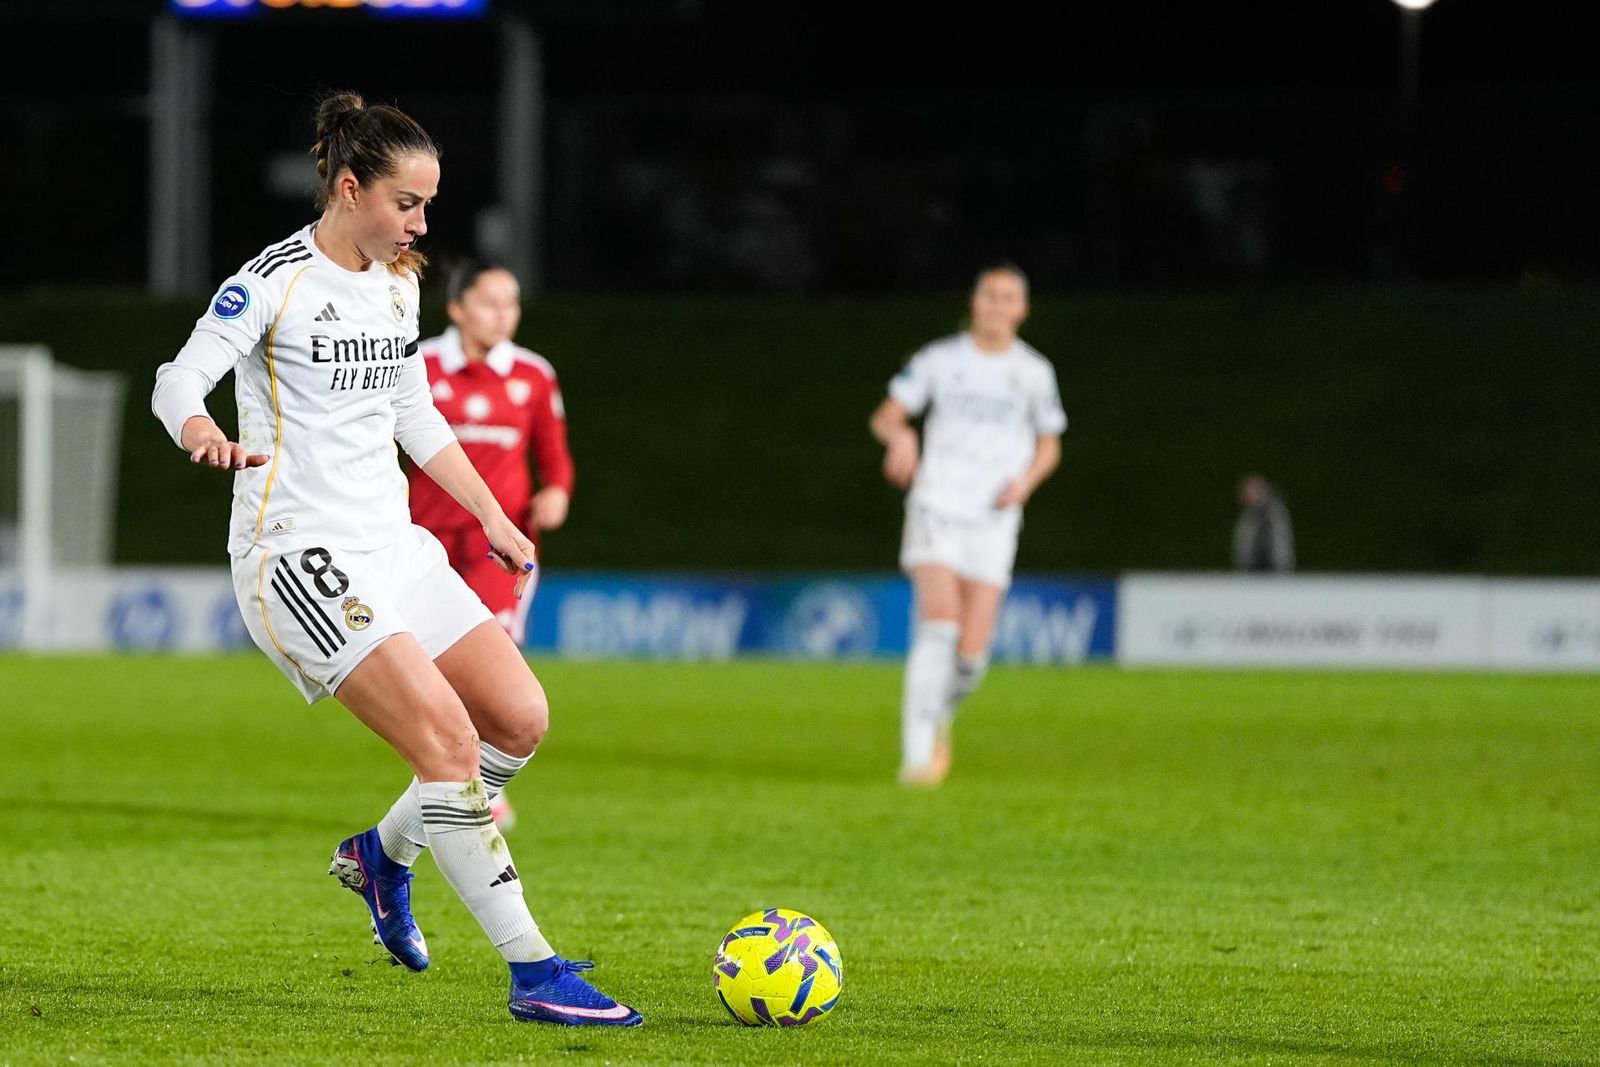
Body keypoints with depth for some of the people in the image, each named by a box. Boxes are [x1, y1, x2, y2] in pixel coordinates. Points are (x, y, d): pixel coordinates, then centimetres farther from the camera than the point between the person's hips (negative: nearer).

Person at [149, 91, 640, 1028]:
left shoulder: (396, 283, 13)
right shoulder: (274, 282, -10)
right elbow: (178, 381, -19)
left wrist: (496, 520, 24)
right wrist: (204, 434, -41)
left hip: (391, 545, 8)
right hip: (299, 554, -8)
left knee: (520, 719, -1)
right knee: (447, 735, -20)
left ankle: (385, 853, 24)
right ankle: (534, 973, -19)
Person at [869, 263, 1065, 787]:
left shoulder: (1034, 372, 7)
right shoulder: (940, 360, 3)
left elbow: (1049, 447, 16)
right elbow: (885, 416, 6)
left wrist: (1027, 480, -6)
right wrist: (899, 434, -19)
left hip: (993, 523, 2)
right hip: (935, 511, -2)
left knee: (971, 653, -6)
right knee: (939, 625, -22)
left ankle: (940, 717, 27)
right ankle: (917, 752, -18)